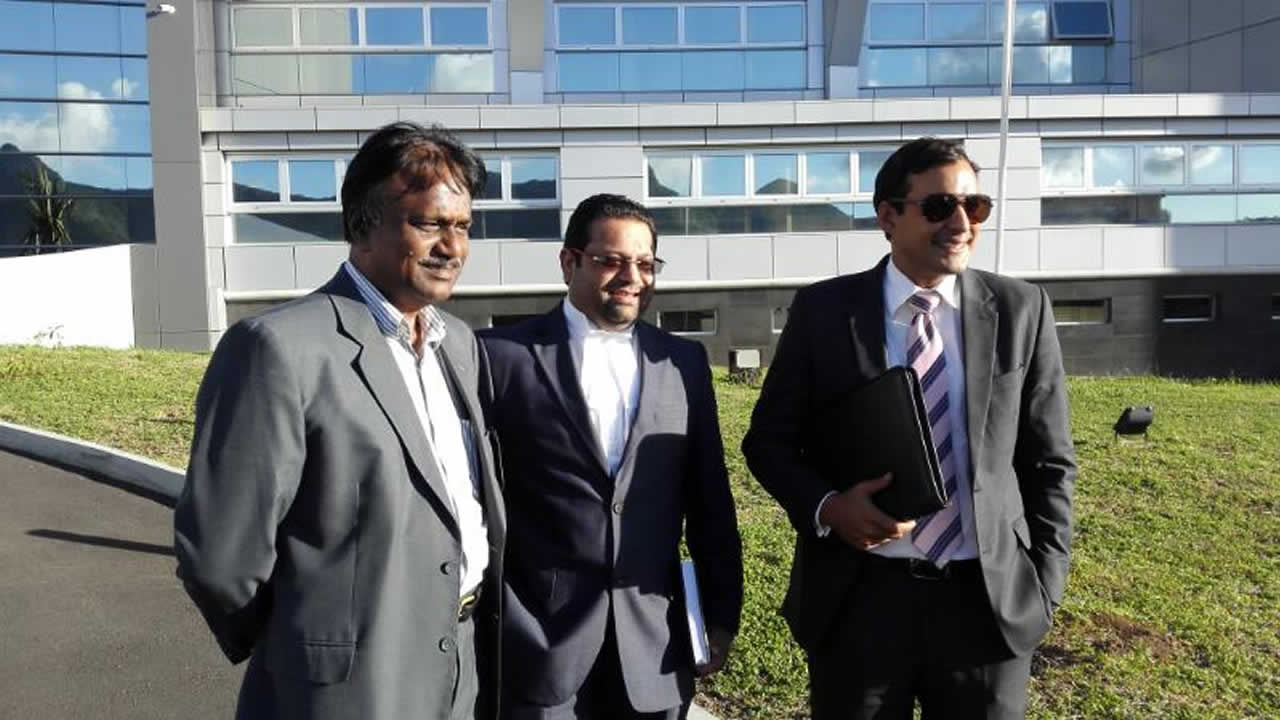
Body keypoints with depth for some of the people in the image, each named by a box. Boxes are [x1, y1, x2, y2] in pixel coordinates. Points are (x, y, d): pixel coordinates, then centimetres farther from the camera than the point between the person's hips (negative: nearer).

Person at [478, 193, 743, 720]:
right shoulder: (503, 355, -5)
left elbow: (709, 500, 8)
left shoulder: (684, 361, 5)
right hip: (538, 640, -2)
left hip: (654, 642, 3)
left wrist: (722, 612, 9)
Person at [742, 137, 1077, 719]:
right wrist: (826, 506, -15)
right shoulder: (823, 310, -4)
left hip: (992, 602, 1)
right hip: (856, 601, -1)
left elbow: (1049, 461, 5)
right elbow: (769, 439, 1)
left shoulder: (1021, 310, 0)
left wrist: (1044, 585, 0)